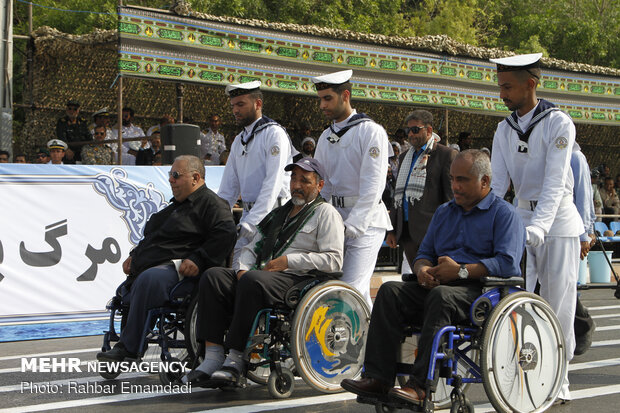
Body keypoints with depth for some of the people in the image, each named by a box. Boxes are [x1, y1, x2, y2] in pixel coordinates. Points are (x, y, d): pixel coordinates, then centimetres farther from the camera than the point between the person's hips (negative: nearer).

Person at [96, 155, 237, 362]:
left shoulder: (211, 203, 0)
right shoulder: (177, 204, 30)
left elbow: (224, 234, -16)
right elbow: (151, 235, 39)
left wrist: (198, 260, -24)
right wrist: (135, 254, 23)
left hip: (176, 268, -11)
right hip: (149, 267, 11)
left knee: (148, 280, -38)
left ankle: (128, 348, -35)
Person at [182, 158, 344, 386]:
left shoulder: (325, 213, 7)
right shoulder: (279, 214, 30)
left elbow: (334, 260, -7)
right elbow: (252, 247, 28)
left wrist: (289, 261, -11)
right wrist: (244, 268, 3)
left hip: (300, 280, -7)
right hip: (263, 273, 7)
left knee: (253, 281, -36)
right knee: (213, 276, -16)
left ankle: (236, 358, -33)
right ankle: (213, 357, -25)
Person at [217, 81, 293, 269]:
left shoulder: (274, 134, -7)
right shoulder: (239, 141, 19)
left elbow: (273, 183, -16)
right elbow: (229, 185, 21)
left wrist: (251, 221, -23)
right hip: (248, 213, 7)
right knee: (236, 269, -2)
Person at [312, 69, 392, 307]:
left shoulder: (371, 132, -7)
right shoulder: (326, 137, 16)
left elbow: (373, 185, -14)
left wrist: (351, 226, -19)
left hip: (366, 221, -7)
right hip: (335, 217, 7)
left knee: (352, 289, -16)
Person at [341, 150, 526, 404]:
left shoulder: (504, 214, 3)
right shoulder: (444, 212, 24)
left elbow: (508, 263, -12)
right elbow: (424, 253, 23)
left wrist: (461, 271, -17)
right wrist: (423, 269, -2)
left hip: (481, 291, -6)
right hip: (438, 285, 7)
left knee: (441, 296, -37)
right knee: (390, 291, -19)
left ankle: (421, 385, -40)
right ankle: (377, 378, -27)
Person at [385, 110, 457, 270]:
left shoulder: (446, 155, -2)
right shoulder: (405, 157, 21)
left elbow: (452, 198, -6)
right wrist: (392, 230, 18)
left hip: (429, 232, -7)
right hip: (407, 233, 7)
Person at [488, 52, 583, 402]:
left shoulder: (558, 123, -12)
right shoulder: (505, 130, 6)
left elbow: (554, 182, -21)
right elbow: (498, 182, 0)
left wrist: (538, 227, -32)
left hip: (558, 220, -5)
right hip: (523, 217, 5)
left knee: (558, 302, -2)